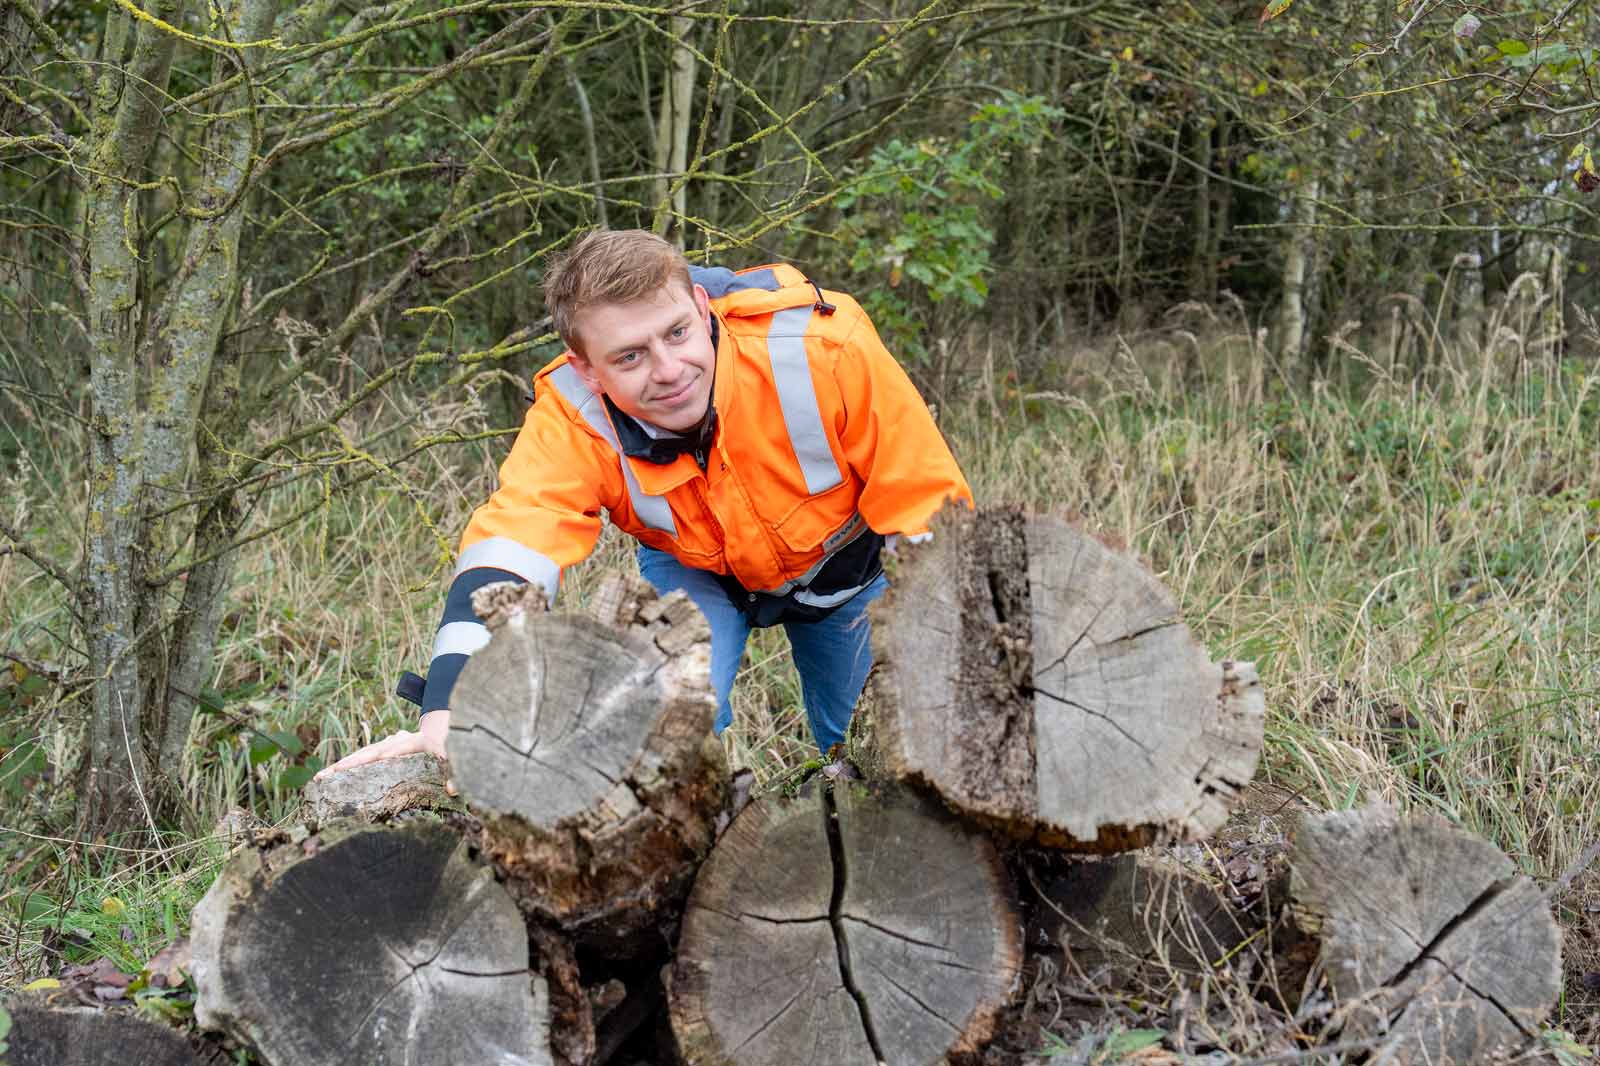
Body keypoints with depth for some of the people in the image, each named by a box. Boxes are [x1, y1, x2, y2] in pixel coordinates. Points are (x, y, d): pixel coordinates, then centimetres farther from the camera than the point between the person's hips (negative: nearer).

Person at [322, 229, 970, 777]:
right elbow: (513, 540, -45)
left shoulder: (824, 344, -38)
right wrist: (448, 712, -61)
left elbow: (928, 508, -28)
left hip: (842, 556, 0)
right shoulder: (571, 417, -34)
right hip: (695, 568, 0)